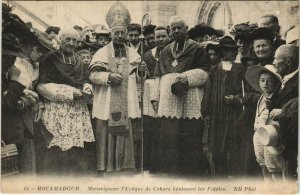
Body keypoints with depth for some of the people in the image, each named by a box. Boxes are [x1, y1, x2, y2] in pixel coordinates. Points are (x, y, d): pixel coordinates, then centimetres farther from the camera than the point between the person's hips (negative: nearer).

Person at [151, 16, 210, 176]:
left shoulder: (196, 49, 7)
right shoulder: (165, 51, 20)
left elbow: (206, 72, -1)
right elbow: (159, 76, 19)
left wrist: (187, 78, -15)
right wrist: (155, 97, 11)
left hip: (190, 101, -4)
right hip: (168, 101, 4)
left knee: (189, 137, -5)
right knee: (168, 137, -1)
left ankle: (190, 171, 4)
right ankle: (169, 170, 7)